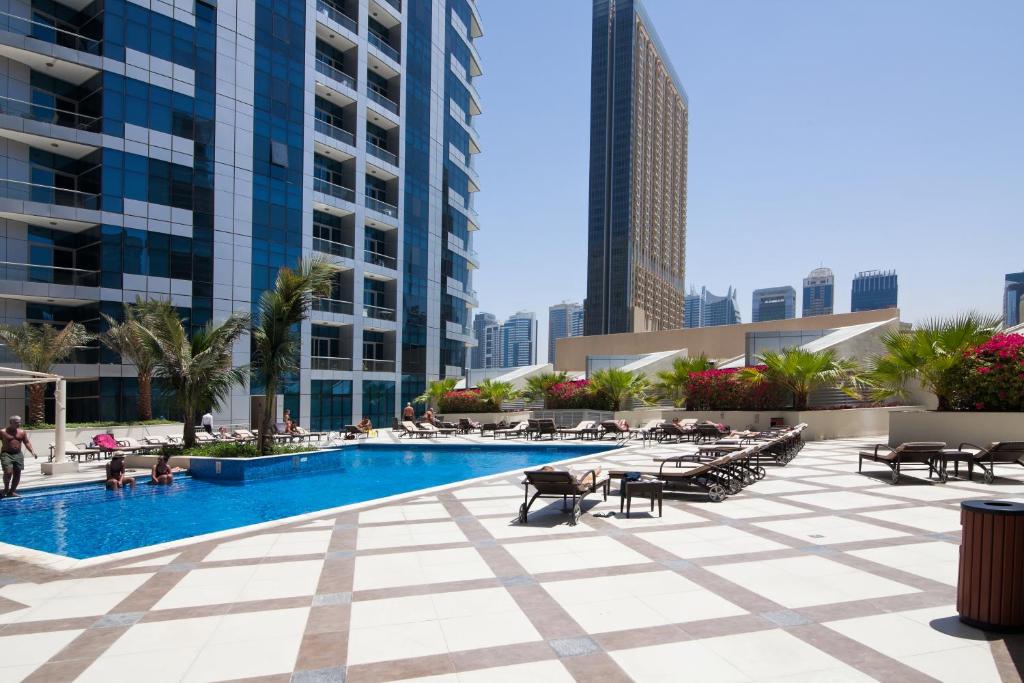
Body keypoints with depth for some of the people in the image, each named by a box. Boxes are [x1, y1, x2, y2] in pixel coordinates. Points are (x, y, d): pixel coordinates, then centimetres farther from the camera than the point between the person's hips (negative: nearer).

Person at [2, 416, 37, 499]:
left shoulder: (22, 432, 7)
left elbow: (27, 442, 10)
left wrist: (32, 451, -2)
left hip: (18, 454, 4)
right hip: (6, 454, -4)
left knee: (17, 474, 4)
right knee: (8, 472, -16)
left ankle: (12, 491, 16)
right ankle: (6, 488, 8)